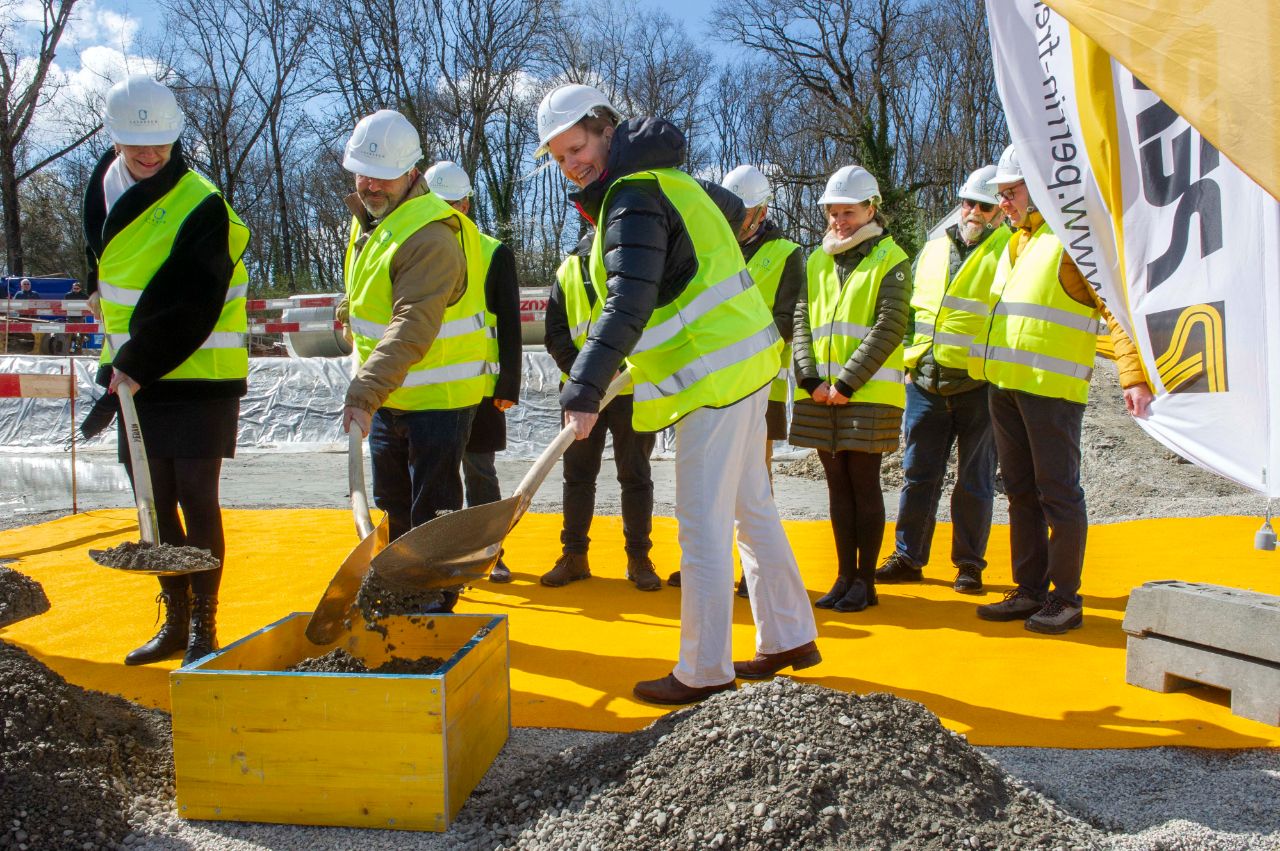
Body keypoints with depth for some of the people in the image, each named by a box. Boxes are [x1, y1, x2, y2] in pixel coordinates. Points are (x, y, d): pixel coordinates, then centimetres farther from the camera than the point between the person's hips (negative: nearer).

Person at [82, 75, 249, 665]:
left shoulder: (202, 208, -16)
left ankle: (204, 627, 7)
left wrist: (134, 367, -25)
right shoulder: (106, 180, 8)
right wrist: (98, 289, 25)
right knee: (155, 504, 11)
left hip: (197, 377, -7)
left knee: (196, 498, -5)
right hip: (135, 375, 7)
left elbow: (186, 308, -23)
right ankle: (175, 622, 23)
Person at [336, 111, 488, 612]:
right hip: (388, 395, 10)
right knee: (393, 505, 19)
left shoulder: (430, 236, -24)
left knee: (433, 513, -3)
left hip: (438, 397, -9)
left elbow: (412, 329, -35)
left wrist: (364, 393, -42)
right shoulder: (367, 217, 7)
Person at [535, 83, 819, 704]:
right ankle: (789, 638, 28)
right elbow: (730, 209, 33)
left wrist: (584, 392, -32)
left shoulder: (633, 196, -15)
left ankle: (704, 672, 4)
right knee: (751, 508, 17)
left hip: (714, 374, -10)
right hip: (743, 362, 10)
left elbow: (628, 307, -27)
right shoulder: (665, 178, 15)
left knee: (703, 526, -5)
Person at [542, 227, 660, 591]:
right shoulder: (570, 268, 9)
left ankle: (639, 557, 14)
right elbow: (554, 332, 4)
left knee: (635, 475, 5)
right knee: (578, 472, 7)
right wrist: (581, 369, -12)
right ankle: (574, 554, 17)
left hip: (634, 389, -2)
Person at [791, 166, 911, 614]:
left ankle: (865, 581, 9)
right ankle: (845, 576, 18)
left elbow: (888, 329, -10)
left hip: (868, 393, -5)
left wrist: (846, 383, -15)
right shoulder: (816, 261, 15)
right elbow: (801, 321, 8)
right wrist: (809, 379, -6)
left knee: (864, 484, 0)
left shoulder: (890, 260, -1)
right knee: (838, 485, 9)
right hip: (820, 394, 5)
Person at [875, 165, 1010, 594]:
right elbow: (909, 309, 22)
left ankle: (969, 563, 17)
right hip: (925, 382, 4)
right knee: (918, 474, 9)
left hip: (979, 385, -4)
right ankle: (908, 557, 19)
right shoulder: (932, 251, 15)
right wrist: (910, 358, 16)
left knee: (974, 480, 5)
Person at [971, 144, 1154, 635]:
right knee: (1021, 493, 12)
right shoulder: (1017, 243, 20)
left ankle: (1066, 597, 8)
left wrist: (1134, 377, -23)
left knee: (1058, 493, -2)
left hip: (1051, 388, -8)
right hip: (1005, 386, 9)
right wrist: (982, 366, 21)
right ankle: (1030, 590, 21)